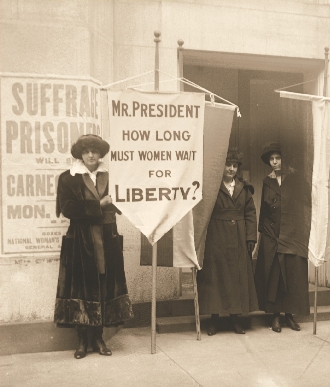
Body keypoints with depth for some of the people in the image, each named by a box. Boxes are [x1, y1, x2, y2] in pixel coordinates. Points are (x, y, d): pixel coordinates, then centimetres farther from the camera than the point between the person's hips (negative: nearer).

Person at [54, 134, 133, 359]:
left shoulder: (108, 177, 10)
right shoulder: (68, 178, 0)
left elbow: (115, 205, 10)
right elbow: (68, 208, -12)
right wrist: (98, 206, -13)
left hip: (107, 241, 3)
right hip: (81, 241, -3)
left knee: (105, 287, 5)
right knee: (82, 287, 0)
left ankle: (98, 337, 17)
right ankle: (82, 340, 11)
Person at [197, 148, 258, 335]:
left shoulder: (244, 188, 9)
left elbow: (251, 214, 7)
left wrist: (251, 237, -1)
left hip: (239, 240, 4)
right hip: (216, 239, -3)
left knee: (238, 276, 7)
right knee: (215, 277, 2)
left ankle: (235, 317, 19)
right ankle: (214, 319, 12)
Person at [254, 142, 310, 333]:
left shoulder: (296, 179, 2)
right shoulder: (267, 181, 9)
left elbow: (305, 205, -1)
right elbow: (264, 209, 11)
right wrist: (263, 230, 3)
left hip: (293, 235, -1)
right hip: (271, 236, 2)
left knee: (293, 275, 1)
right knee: (273, 275, 2)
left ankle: (290, 314, 14)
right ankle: (276, 316, 11)